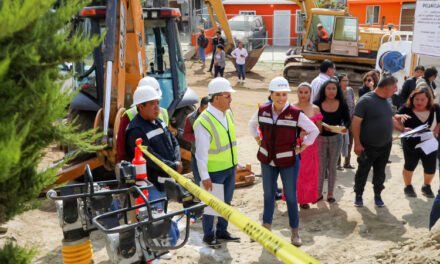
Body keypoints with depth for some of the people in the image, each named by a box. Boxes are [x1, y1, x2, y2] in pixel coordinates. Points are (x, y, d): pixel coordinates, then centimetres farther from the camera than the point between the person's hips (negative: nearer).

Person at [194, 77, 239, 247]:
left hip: (230, 168, 7)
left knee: (226, 202, 19)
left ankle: (222, 231, 36)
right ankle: (208, 235, 28)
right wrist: (204, 176, -18)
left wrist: (234, 163, 15)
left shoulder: (228, 113, 1)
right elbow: (201, 153, -20)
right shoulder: (203, 122, -23)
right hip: (214, 171, -7)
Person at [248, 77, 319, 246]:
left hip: (289, 161, -3)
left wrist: (301, 148, -7)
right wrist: (259, 141, 9)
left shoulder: (295, 114, -16)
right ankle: (266, 227, 32)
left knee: (290, 196, 5)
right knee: (268, 194, 16)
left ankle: (295, 232, 19)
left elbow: (314, 131, -6)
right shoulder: (263, 111, -5)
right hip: (267, 160, 3)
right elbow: (252, 124, 16)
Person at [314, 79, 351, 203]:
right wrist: (322, 126, -24)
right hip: (320, 138, -1)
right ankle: (319, 193, 19)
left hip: (336, 138, 1)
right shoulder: (317, 104, -8)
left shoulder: (342, 104, -3)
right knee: (321, 167, 5)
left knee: (332, 167, 12)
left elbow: (348, 120, 1)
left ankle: (330, 193, 22)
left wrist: (345, 127, -20)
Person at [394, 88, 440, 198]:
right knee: (410, 166, 12)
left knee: (431, 168, 10)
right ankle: (408, 186, 35)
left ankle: (426, 186, 37)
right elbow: (396, 121, -9)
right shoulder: (406, 109, -15)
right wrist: (403, 129, -26)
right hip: (411, 144, -2)